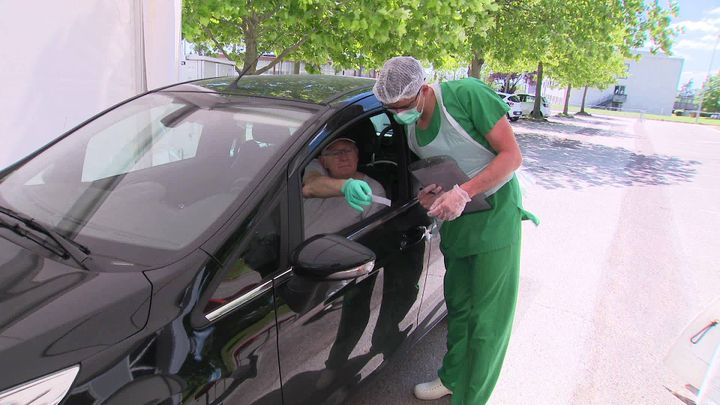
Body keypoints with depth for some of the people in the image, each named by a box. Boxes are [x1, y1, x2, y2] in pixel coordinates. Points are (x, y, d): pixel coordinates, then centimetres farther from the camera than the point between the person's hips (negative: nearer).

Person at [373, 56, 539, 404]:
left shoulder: (467, 95, -21)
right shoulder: (409, 126, 0)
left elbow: (512, 155, -20)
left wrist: (463, 193, -29)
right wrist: (427, 193, -10)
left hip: (494, 214, -6)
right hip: (454, 219, 6)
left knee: (488, 316, 1)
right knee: (458, 305, 18)